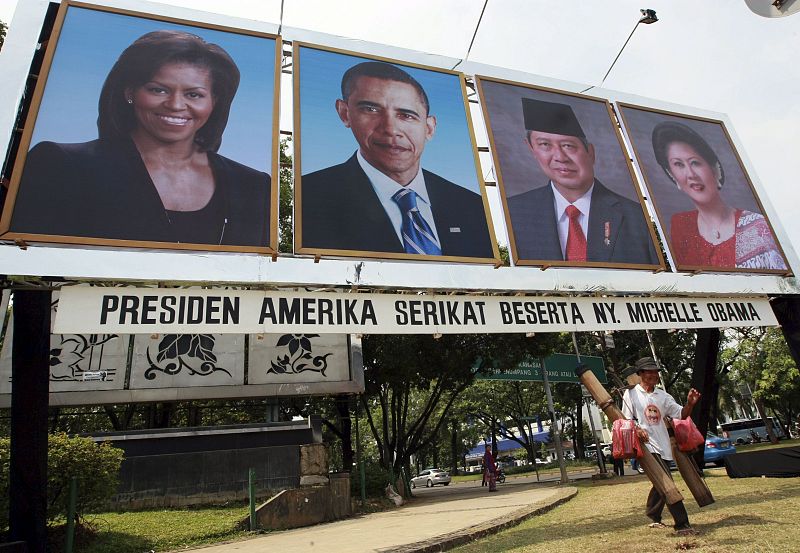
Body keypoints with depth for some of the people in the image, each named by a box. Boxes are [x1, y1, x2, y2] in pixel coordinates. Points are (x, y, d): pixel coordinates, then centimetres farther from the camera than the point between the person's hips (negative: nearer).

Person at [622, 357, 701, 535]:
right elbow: (626, 419, -4)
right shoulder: (631, 393, -2)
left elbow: (681, 414, 6)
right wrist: (637, 429, -24)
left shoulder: (663, 395, 12)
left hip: (663, 446, 6)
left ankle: (653, 517, 33)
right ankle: (682, 524, -9)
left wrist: (690, 403, -14)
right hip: (646, 445, -6)